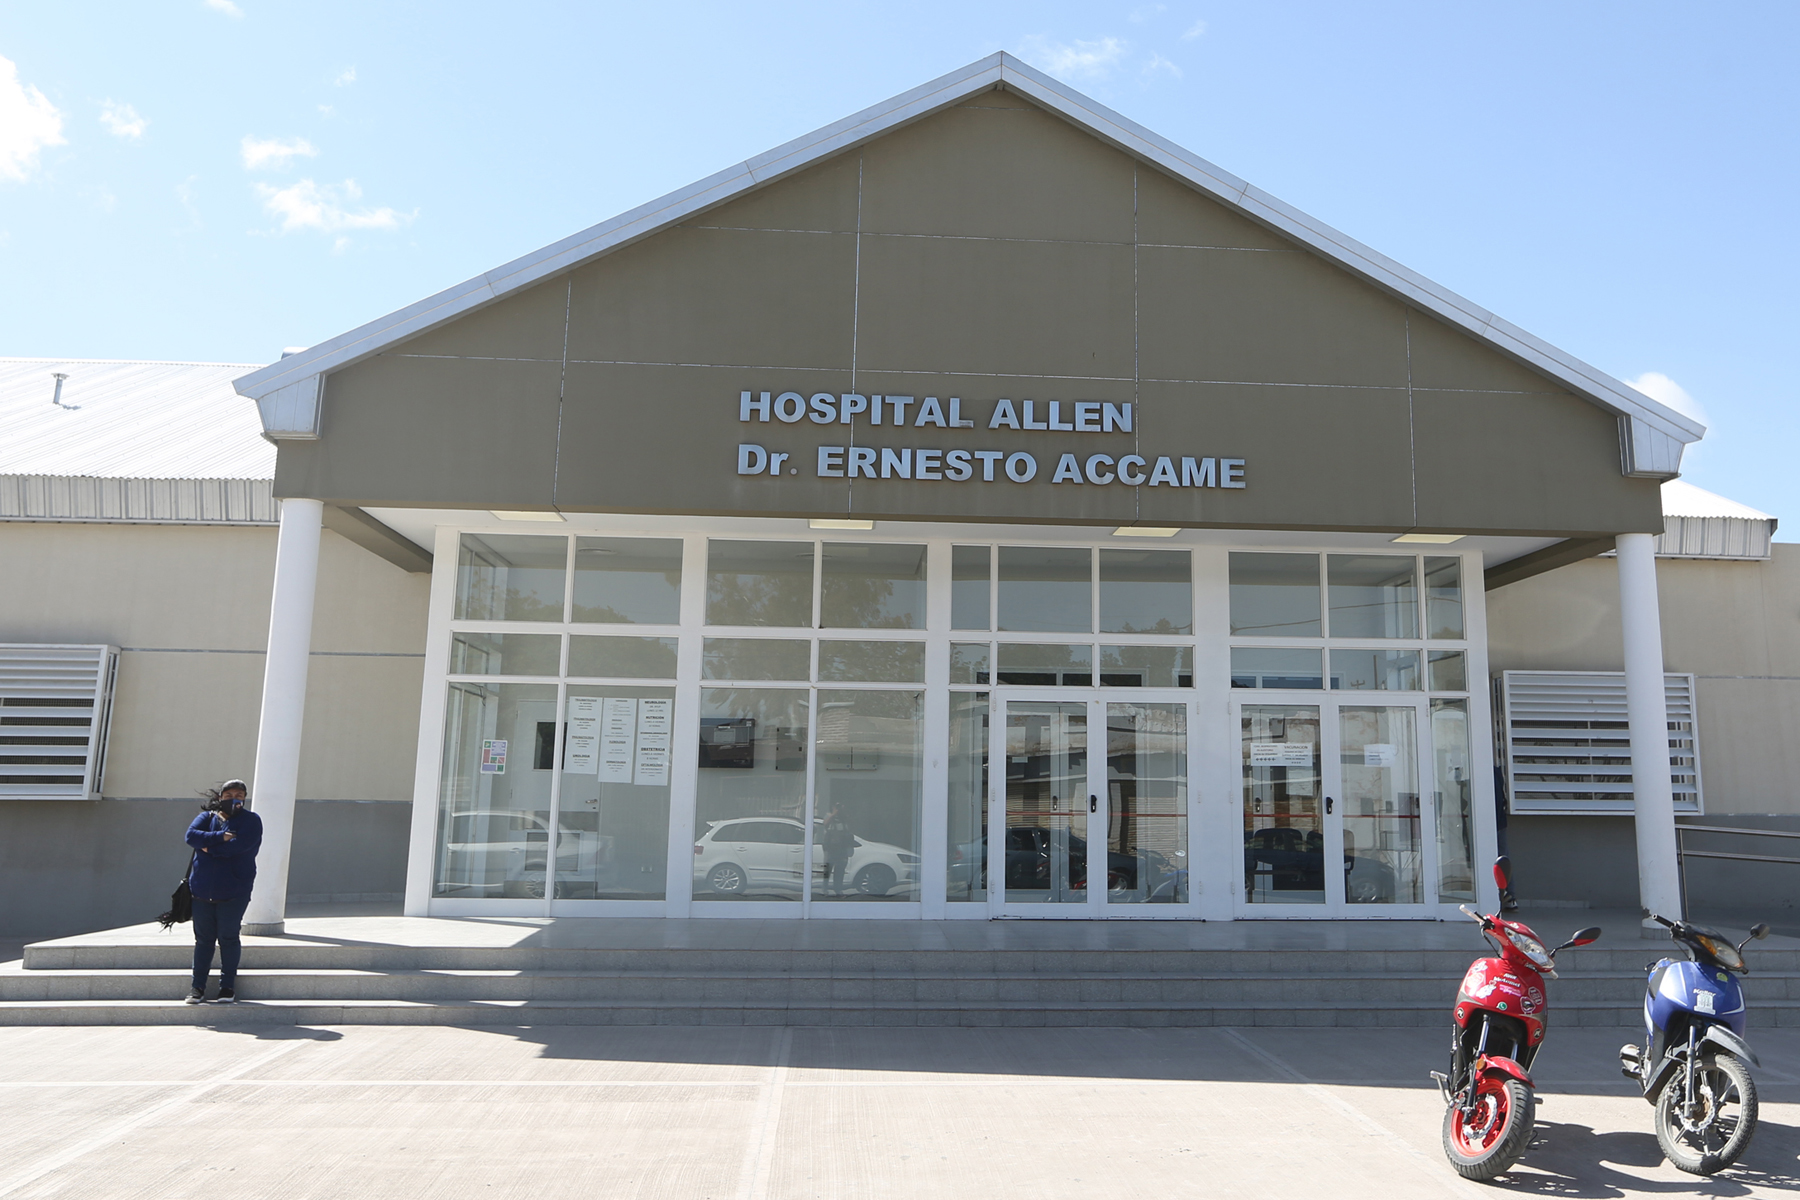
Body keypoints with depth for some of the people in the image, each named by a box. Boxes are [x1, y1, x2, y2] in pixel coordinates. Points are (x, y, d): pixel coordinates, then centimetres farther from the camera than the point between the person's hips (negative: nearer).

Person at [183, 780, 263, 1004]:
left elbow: (240, 845, -16)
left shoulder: (251, 820, 2)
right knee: (203, 938, 7)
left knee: (228, 938, 0)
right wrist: (221, 837, -17)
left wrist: (209, 848, -10)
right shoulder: (206, 817, 13)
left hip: (233, 891, -3)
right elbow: (191, 835, -7)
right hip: (202, 890, 3)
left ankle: (228, 986, 9)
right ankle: (198, 986, 15)